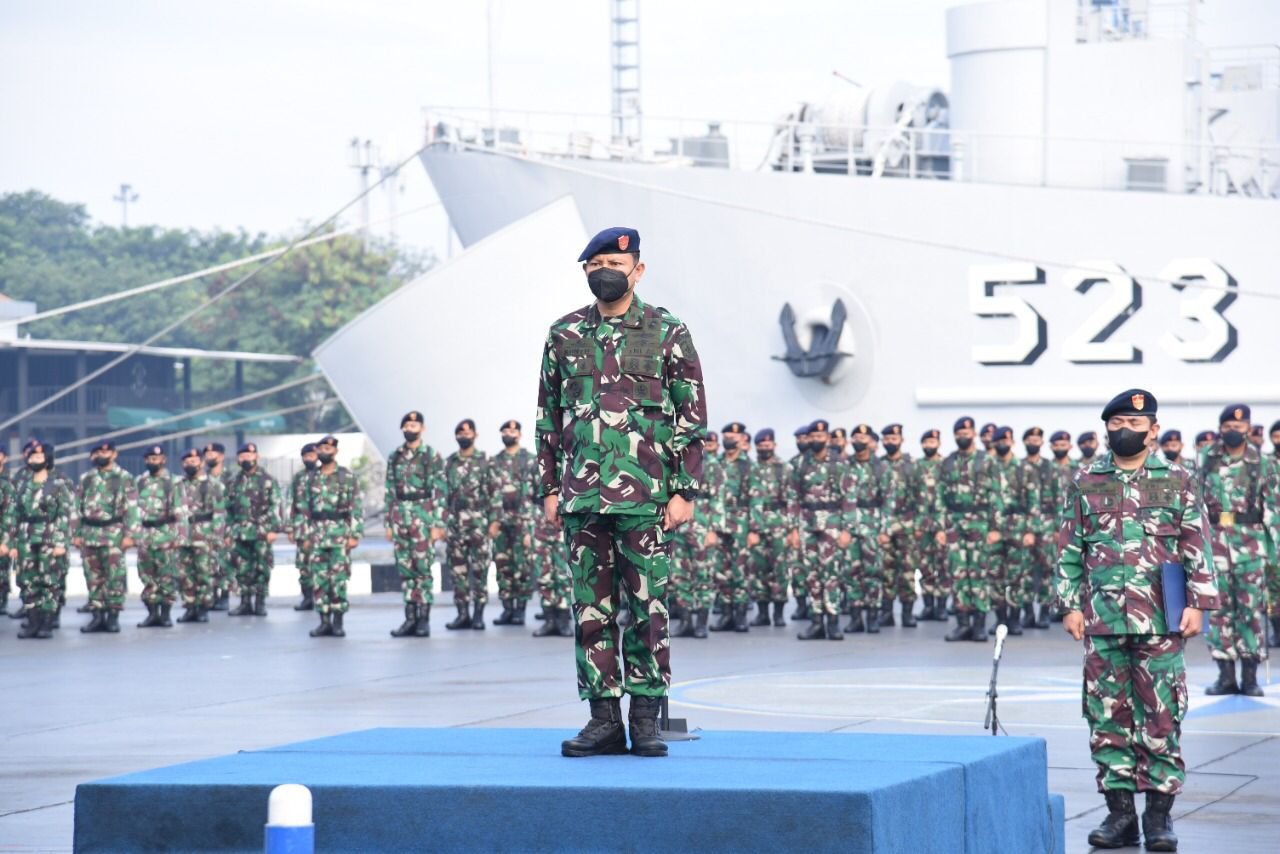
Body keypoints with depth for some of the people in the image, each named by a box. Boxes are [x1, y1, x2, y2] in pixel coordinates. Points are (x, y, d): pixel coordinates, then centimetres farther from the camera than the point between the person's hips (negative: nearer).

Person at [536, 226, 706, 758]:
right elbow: (548, 417, 15)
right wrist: (549, 488, 8)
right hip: (582, 495, 3)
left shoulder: (667, 332, 2)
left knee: (647, 607, -2)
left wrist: (685, 491, -6)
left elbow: (692, 417, 1)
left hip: (645, 495, -3)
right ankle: (604, 718, 10)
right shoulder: (564, 335, 11)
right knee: (591, 608, 4)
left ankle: (645, 718, 5)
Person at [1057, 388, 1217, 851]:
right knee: (1107, 717, 4)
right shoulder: (1085, 482, 9)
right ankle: (1119, 810, 11)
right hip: (1103, 621, 2)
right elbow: (1069, 549, 11)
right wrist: (1070, 605, 4)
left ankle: (1159, 814, 6)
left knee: (1162, 717, 0)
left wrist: (1197, 604, -5)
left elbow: (1197, 547, 3)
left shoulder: (1177, 480, 4)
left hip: (1161, 621, -2)